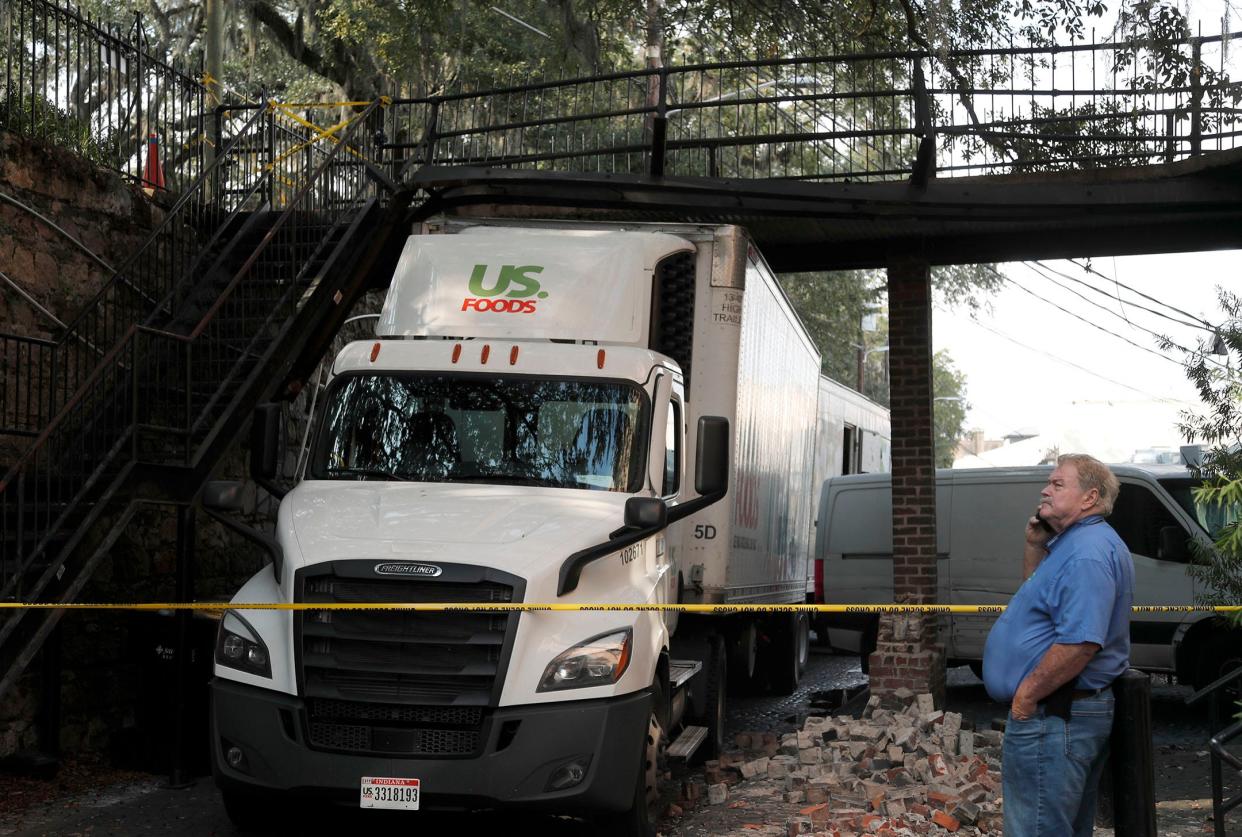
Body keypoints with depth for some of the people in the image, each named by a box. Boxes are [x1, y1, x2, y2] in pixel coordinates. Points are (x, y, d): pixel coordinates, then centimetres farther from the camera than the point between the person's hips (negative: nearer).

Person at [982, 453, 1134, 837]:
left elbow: (1081, 642, -29)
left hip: (1053, 718, -12)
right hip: (1076, 711, 12)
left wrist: (1027, 695, -21)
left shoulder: (1087, 553, -19)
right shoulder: (1079, 543, 16)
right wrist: (1035, 546, 15)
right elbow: (1039, 596, 31)